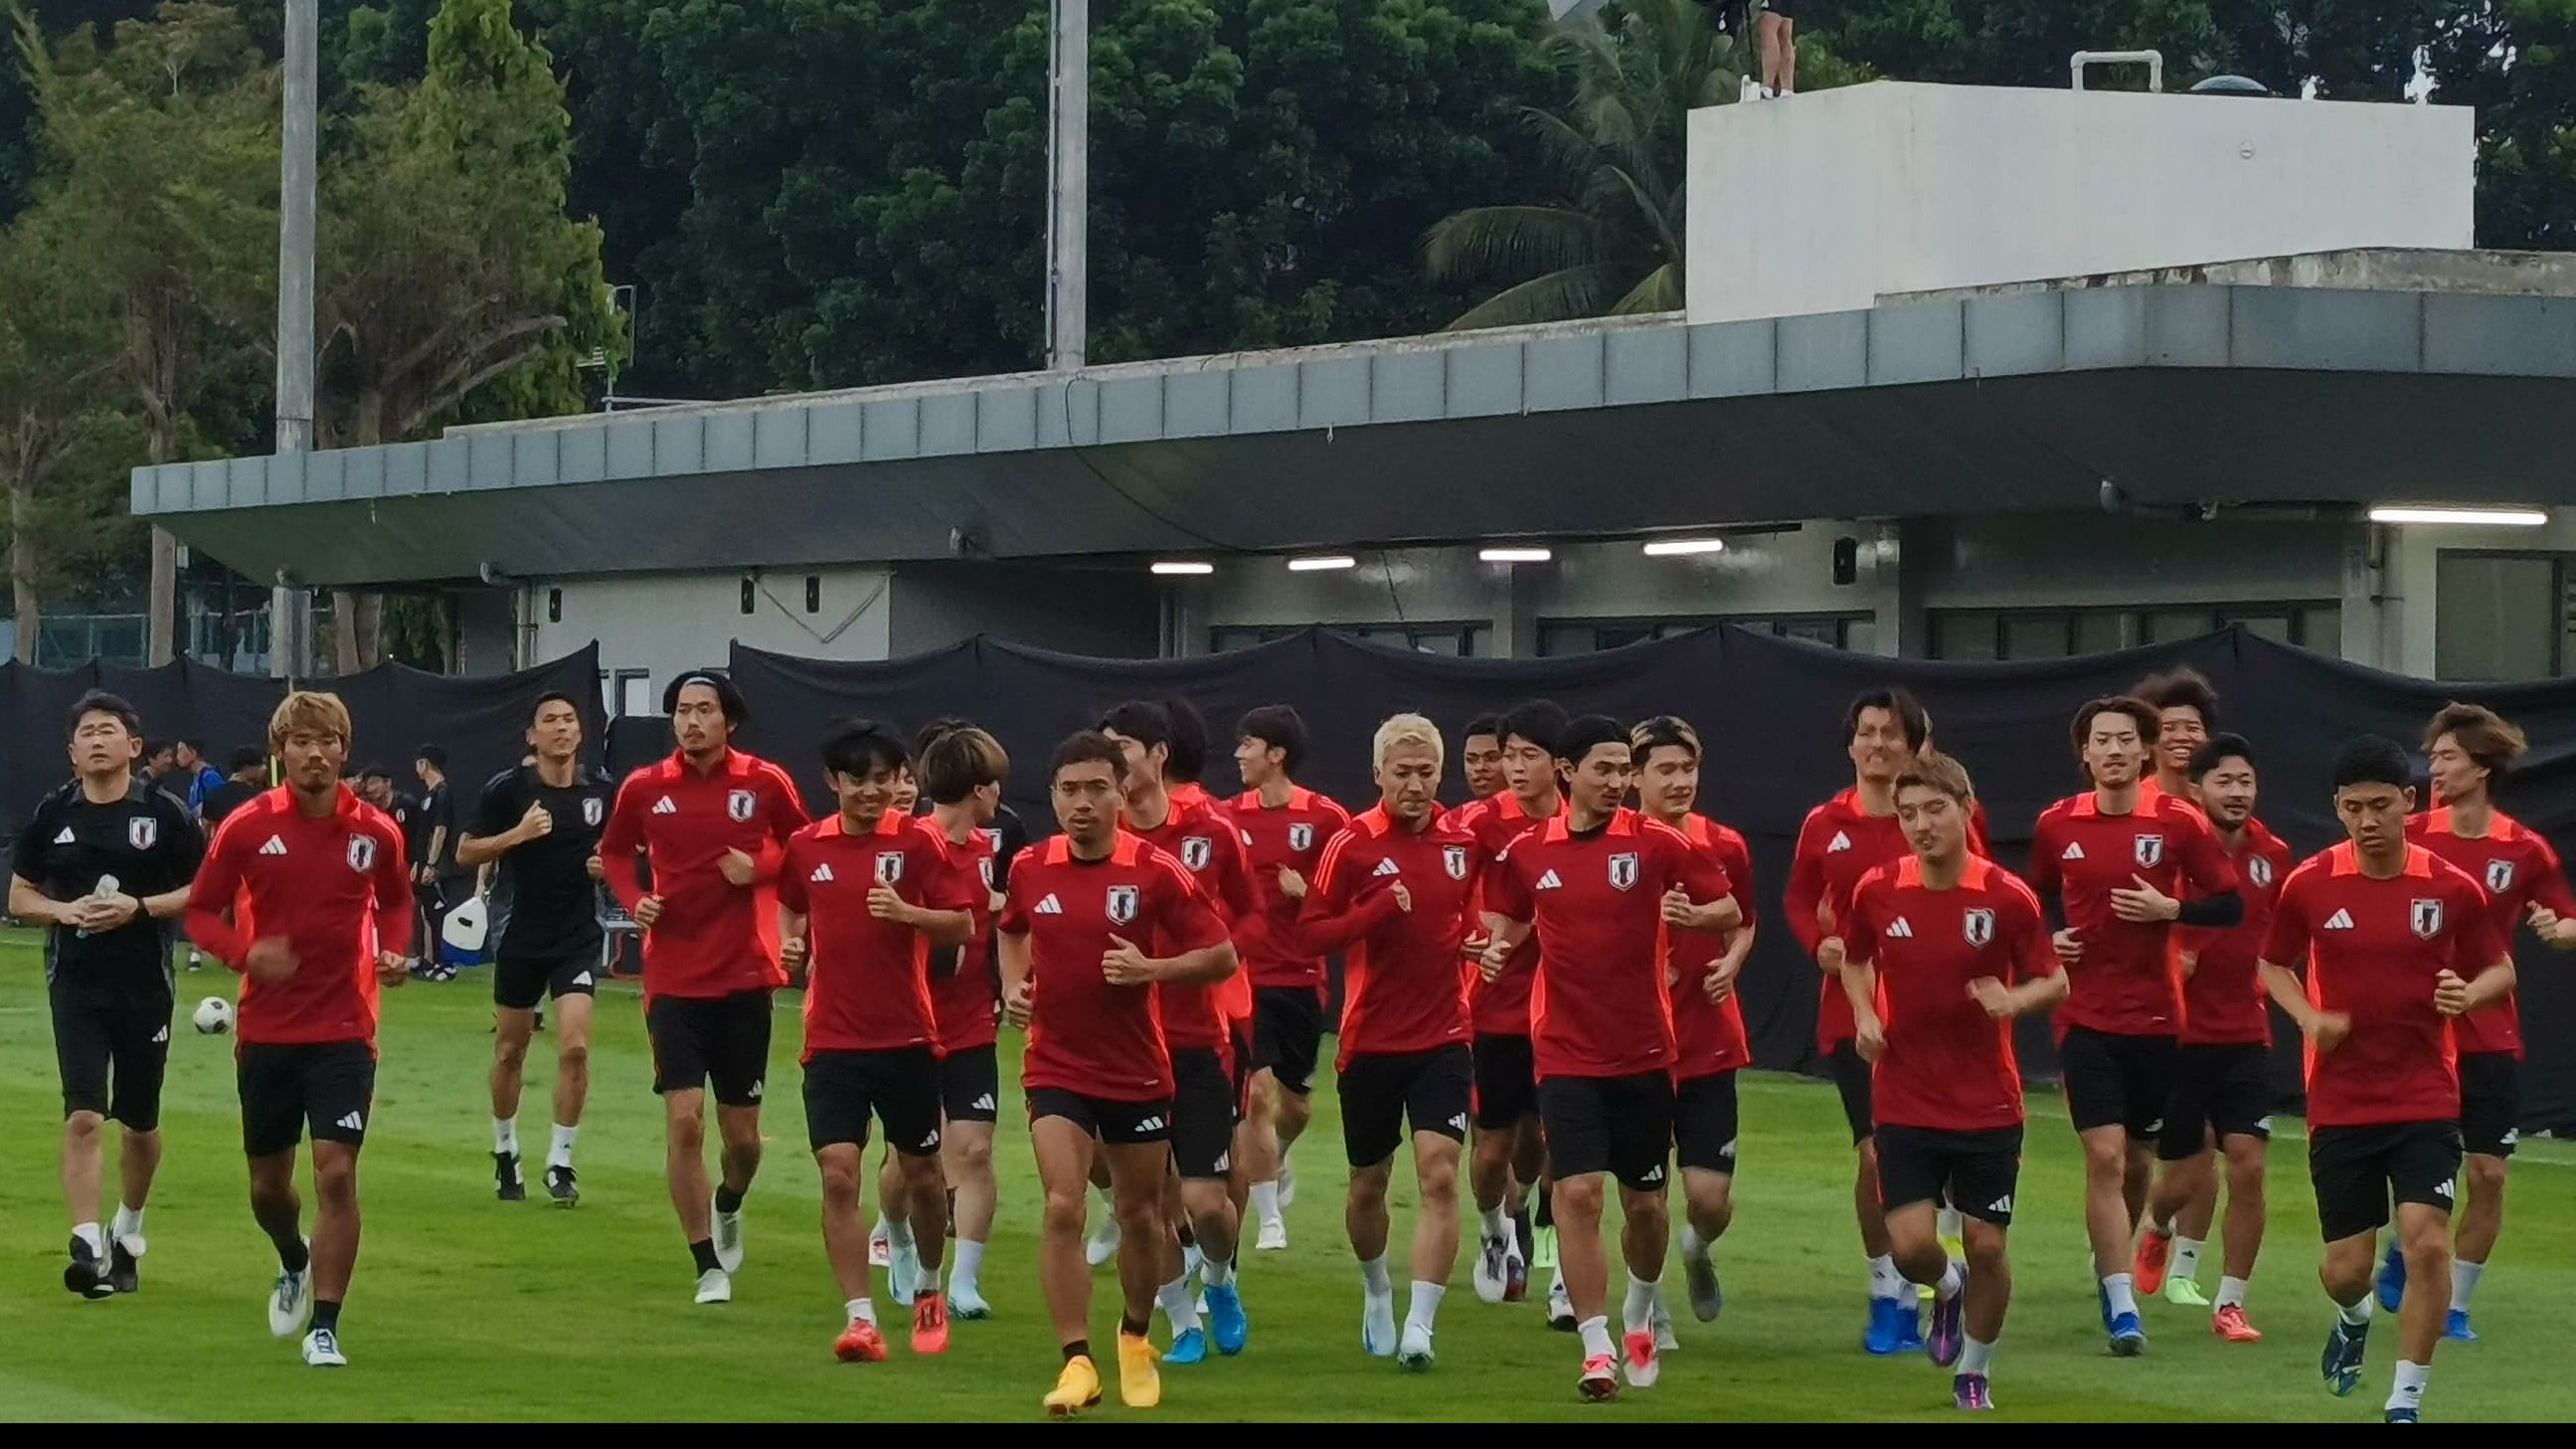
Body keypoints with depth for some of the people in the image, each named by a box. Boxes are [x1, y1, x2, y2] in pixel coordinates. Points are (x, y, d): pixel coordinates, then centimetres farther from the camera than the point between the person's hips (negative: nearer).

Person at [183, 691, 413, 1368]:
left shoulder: (375, 832, -1)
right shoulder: (246, 828, -5)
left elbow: (395, 900, 18)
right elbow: (201, 912, 1)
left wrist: (392, 952, -2)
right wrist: (245, 952, -18)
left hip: (344, 1031, -1)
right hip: (266, 1029, 1)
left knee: (336, 1173, -13)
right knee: (269, 1184, 11)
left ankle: (324, 1327, -5)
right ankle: (295, 1265, 45)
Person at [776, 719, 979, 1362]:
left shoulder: (920, 841, -6)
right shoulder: (806, 846, 4)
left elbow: (962, 925, -7)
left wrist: (905, 911, -23)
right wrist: (790, 943, 3)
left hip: (907, 1038, -1)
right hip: (832, 1040, 1)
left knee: (921, 1175, 12)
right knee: (838, 1175, -12)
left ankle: (928, 1291, 37)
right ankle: (860, 1318, -11)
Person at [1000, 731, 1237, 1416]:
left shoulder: (1155, 872, -12)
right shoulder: (1030, 869, -2)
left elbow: (1221, 956, -9)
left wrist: (1150, 969, -23)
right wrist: (1014, 985, 3)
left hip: (1138, 1070, -1)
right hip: (1056, 1068, 1)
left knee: (1140, 1214, 13)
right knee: (1062, 1208, -16)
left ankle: (1135, 1338, 38)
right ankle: (1077, 1362, -13)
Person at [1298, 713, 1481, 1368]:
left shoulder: (1462, 844, 3)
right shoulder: (1352, 845, -7)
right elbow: (1308, 932, -11)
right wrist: (1376, 910, -22)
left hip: (1443, 1038, 1)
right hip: (1369, 1041, -1)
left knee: (1439, 1175, -15)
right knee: (1368, 1183, 13)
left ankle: (1418, 1327, -17)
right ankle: (1376, 1292, 41)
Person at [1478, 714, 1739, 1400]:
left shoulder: (1656, 843, -4)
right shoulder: (1527, 853, 1)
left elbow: (1730, 910, 0)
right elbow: (1510, 917, 19)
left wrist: (1693, 914, -22)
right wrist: (1499, 945, -3)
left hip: (1644, 1052, 0)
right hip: (1566, 1054, 0)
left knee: (1644, 1201, 10)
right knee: (1578, 1192, -12)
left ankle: (1640, 1313, 38)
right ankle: (1597, 1349, -8)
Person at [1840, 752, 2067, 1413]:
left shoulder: (2007, 898, -11)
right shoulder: (1877, 892, -4)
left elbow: (2055, 981, -2)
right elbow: (1855, 962, 15)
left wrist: (2014, 1000, -23)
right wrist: (1864, 1014, -4)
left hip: (1988, 1105, -1)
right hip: (1905, 1103, 1)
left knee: (1987, 1246, 3)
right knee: (1911, 1244, -10)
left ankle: (1974, 1375, 26)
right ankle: (1948, 1286, 28)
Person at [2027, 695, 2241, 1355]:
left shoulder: (2179, 823, -4)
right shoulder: (2056, 825, 2)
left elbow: (2229, 905, -2)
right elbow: (2034, 899, 18)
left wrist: (2169, 909, -17)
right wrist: (2045, 941, -1)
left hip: (2156, 1017, 1)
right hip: (2086, 1017, -1)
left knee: (2139, 1159, 13)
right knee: (2105, 1155, -13)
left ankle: (2112, 1267, 39)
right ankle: (2122, 1308, -13)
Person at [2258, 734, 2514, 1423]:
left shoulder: (2452, 888, -5)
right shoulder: (2310, 885, -4)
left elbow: (2500, 970, 7)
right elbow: (2273, 965, 10)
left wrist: (2470, 993, -16)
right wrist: (2310, 1017, -10)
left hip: (2427, 1102, -1)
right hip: (2339, 1103, 1)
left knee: (2427, 1242, -16)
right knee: (2344, 1269, 4)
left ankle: (2405, 1402, -2)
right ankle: (2354, 1318, 43)